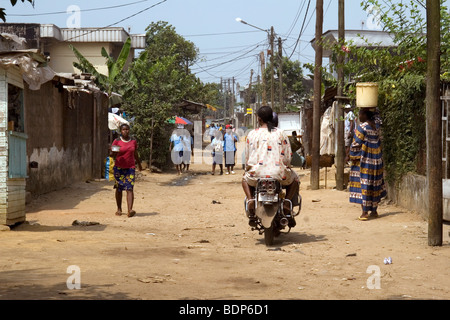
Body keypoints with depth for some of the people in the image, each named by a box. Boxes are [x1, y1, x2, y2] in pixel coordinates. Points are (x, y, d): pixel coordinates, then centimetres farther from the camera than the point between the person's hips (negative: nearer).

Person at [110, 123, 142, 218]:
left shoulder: (133, 141, 8)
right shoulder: (116, 141, -1)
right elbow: (112, 154, -2)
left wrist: (139, 164, 32)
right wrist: (113, 153, -26)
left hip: (130, 168, 1)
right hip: (119, 168, -1)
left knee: (129, 189, -11)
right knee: (119, 188, 7)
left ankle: (130, 210, -22)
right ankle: (119, 209, 22)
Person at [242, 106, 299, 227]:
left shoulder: (252, 134, 6)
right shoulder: (280, 133, 4)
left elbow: (247, 156, 10)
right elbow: (288, 156, 3)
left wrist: (248, 168, 30)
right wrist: (286, 167, 23)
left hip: (257, 173, 1)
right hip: (279, 174, -1)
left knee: (245, 178, 37)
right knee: (294, 179, 32)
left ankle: (250, 199, 6)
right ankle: (287, 202, 6)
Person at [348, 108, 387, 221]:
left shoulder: (362, 127, -15)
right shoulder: (376, 126, 5)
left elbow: (356, 145, -12)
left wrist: (351, 156, 0)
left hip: (363, 160, -7)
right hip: (376, 159, 7)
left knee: (363, 185, -3)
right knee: (374, 185, 13)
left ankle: (365, 212, -7)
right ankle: (374, 211, 20)